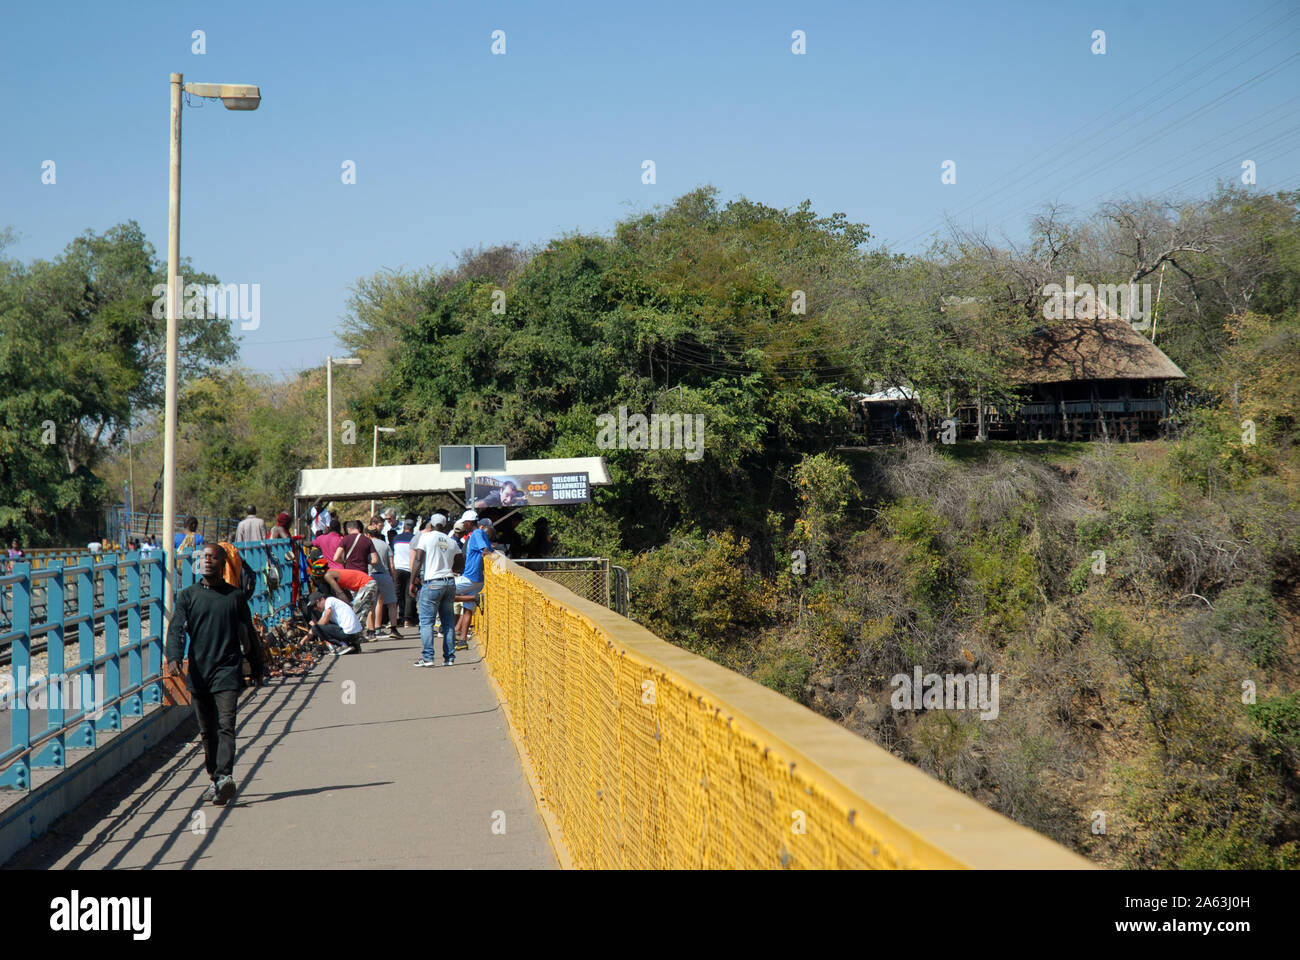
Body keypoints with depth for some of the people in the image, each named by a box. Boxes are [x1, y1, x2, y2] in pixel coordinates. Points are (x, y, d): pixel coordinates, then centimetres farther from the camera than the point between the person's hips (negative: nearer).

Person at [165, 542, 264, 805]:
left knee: (225, 725, -15)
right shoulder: (187, 596, 8)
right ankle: (215, 778, 20)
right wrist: (173, 658, -22)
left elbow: (248, 634, 17)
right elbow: (176, 629, -4)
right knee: (207, 730, 9)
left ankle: (225, 776, -26)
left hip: (228, 668, -2)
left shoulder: (235, 596, 8)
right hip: (198, 671, 2)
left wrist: (257, 668, 21)